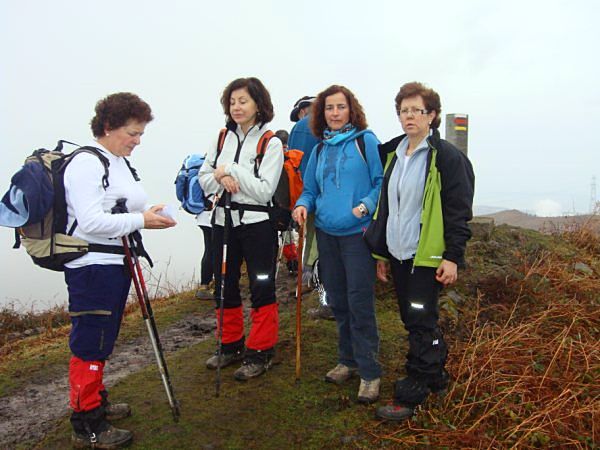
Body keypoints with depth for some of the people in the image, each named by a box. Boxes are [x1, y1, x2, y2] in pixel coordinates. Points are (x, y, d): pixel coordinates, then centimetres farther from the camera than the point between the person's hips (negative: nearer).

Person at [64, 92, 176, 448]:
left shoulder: (120, 162, 15)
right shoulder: (86, 164, -15)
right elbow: (91, 221, -24)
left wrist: (148, 213, 4)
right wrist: (141, 221, -18)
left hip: (116, 264, 10)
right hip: (92, 268, -10)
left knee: (103, 341, 19)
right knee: (90, 344, -2)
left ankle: (97, 402, 35)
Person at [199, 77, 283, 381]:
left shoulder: (271, 143, -7)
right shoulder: (223, 137, 9)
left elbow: (264, 190, -15)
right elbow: (204, 178, 8)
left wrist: (231, 169, -15)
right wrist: (222, 179, -13)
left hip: (257, 223, -6)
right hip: (224, 221, 6)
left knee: (262, 289, 3)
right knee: (224, 287, 14)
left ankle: (260, 352, 18)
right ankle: (231, 345, 32)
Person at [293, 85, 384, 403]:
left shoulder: (366, 141, -3)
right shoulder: (320, 149, 13)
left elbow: (382, 182, -7)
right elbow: (310, 189, 16)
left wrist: (366, 206, -23)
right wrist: (303, 205, -4)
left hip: (357, 233, -6)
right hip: (326, 233, 6)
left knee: (359, 303, -5)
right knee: (337, 301, 14)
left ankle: (369, 373, 8)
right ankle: (348, 360, 31)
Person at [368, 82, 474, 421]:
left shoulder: (446, 157, -8)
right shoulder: (393, 153, 13)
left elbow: (459, 210, -11)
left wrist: (453, 257, -15)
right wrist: (382, 253, 16)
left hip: (428, 255, -7)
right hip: (399, 254, 7)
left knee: (421, 322, -2)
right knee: (414, 318, 15)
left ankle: (411, 396, 9)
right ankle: (436, 376, 34)